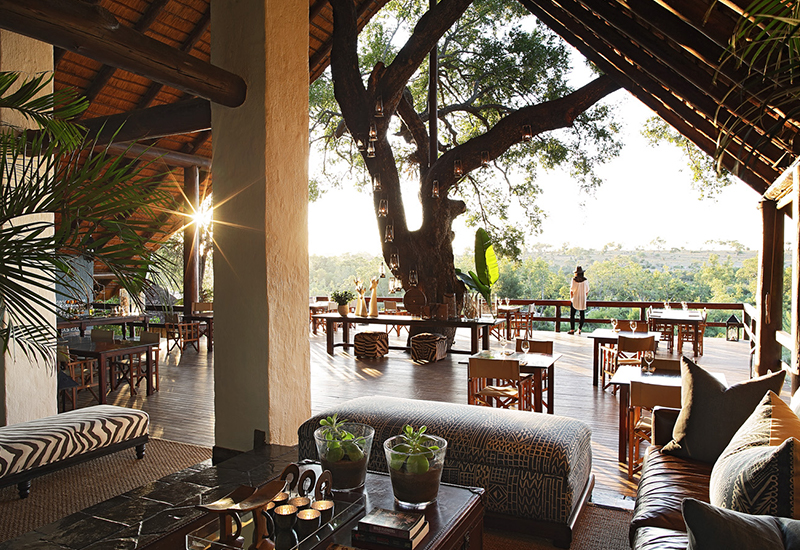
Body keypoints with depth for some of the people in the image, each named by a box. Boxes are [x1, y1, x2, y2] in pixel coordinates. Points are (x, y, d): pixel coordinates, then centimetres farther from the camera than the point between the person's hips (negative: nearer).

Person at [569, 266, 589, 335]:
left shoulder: (574, 280, -10)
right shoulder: (585, 280, -3)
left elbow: (571, 291, -8)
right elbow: (587, 291, 2)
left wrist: (571, 298, 6)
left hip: (575, 300, -2)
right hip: (583, 301, 2)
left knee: (572, 315, 6)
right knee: (582, 315, 12)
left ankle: (572, 330, 2)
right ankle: (579, 329, 10)